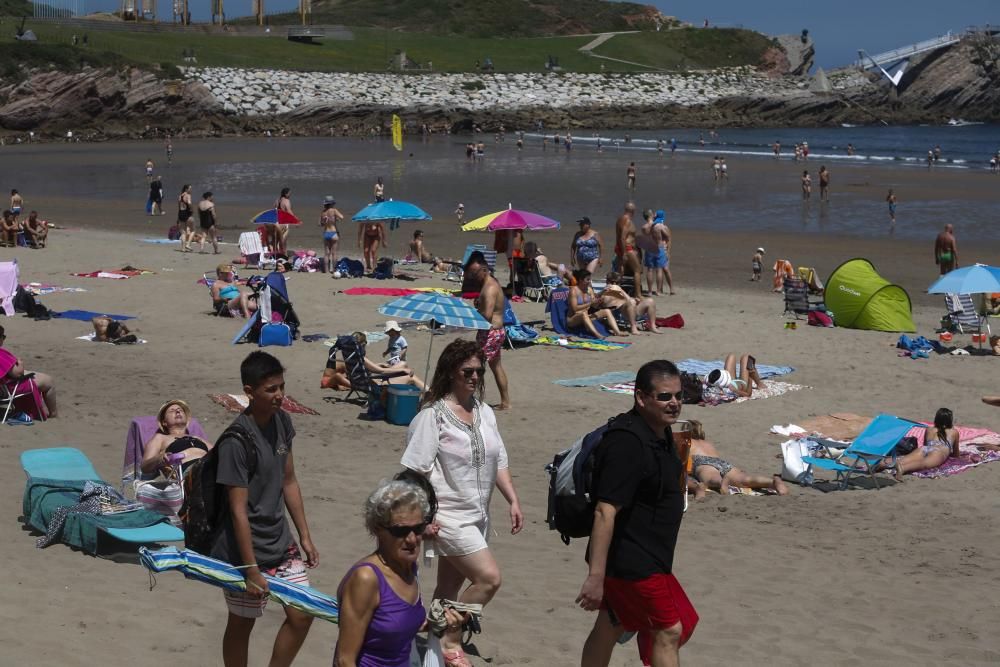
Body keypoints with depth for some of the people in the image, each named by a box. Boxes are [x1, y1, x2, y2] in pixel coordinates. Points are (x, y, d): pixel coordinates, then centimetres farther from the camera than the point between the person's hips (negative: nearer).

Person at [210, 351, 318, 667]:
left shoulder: (282, 421, -1)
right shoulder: (236, 440, -23)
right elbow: (238, 510, -22)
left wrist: (305, 536, 12)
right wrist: (252, 570, -22)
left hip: (280, 542, 7)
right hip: (245, 549, -7)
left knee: (302, 614, 7)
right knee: (242, 623, 9)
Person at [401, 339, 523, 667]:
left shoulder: (484, 412, 8)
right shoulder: (432, 415, -14)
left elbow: (499, 461, 14)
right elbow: (415, 470, -15)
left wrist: (513, 500, 6)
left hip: (478, 514, 7)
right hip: (449, 515, -7)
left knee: (450, 584, 15)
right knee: (488, 577, -13)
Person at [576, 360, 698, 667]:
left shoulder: (661, 432, 9)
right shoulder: (627, 442, -24)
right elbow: (605, 512, -28)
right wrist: (595, 576, -30)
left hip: (645, 558, 10)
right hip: (632, 564, -10)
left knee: (610, 628, 17)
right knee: (668, 632, -4)